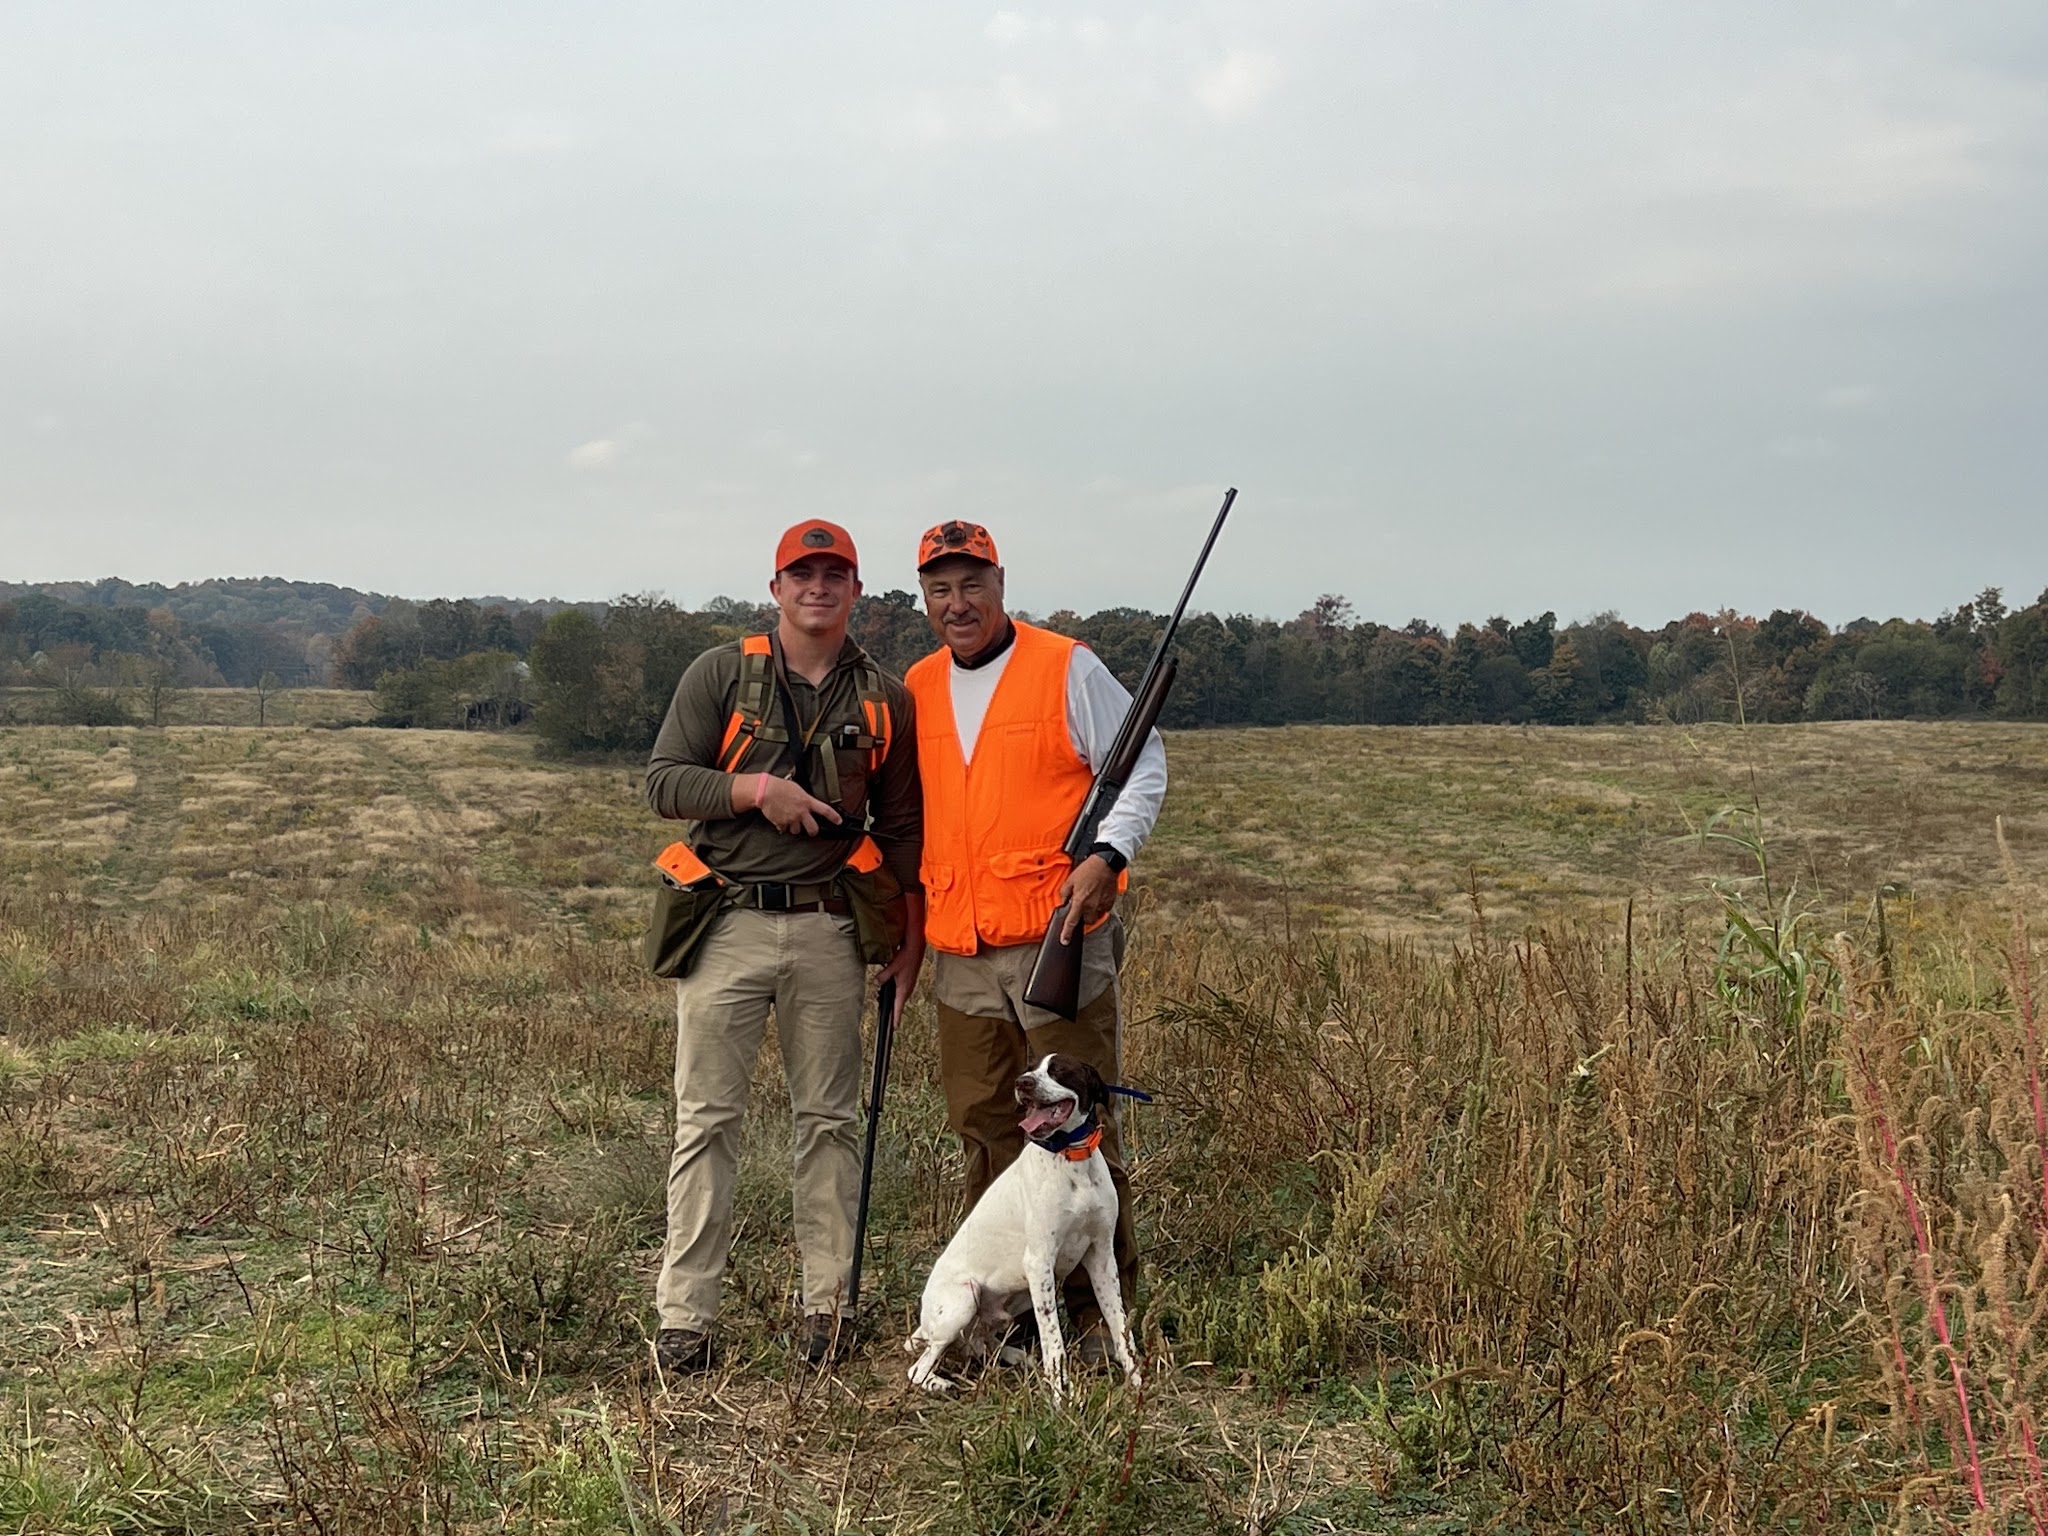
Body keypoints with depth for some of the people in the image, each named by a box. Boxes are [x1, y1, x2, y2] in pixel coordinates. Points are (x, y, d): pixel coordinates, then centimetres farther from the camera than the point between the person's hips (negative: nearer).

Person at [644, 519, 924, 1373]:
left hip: (828, 928, 2)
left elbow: (900, 824, 12)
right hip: (727, 923, -2)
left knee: (830, 1120, 7)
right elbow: (663, 782, -3)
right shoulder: (720, 674, 2)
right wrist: (757, 789, -17)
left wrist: (913, 935, 7)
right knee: (707, 1119, -1)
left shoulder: (884, 700, 8)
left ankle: (828, 1305, 15)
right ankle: (684, 1315, 4)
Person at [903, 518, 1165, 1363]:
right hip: (960, 955, 5)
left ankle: (1101, 1309, 5)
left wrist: (1109, 854, -16)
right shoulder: (917, 689, 14)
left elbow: (1142, 763, -1)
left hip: (1060, 941, -5)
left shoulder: (1067, 669, -1)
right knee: (984, 1129, 9)